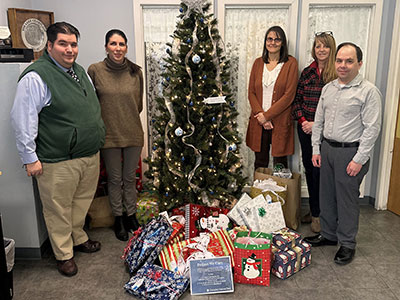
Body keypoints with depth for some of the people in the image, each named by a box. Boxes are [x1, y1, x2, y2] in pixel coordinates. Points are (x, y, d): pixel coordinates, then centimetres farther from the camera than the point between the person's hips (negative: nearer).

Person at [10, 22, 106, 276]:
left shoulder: (81, 71, 11)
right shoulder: (36, 77, -14)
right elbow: (23, 119, -15)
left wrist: (97, 138, 23)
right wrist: (30, 158, -15)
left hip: (90, 154, 8)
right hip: (58, 161, -7)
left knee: (82, 201, 20)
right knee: (59, 209, 7)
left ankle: (78, 238, 41)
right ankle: (64, 253, 25)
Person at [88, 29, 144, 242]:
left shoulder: (135, 72, -2)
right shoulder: (95, 70, -8)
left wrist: (128, 118, 9)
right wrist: (103, 120, 2)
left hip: (133, 133, 2)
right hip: (109, 135, -2)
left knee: (130, 177, 15)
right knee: (115, 178, 11)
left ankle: (131, 215, 33)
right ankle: (118, 218, 29)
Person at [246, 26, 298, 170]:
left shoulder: (290, 63, -2)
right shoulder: (258, 62, 10)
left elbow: (289, 95, -9)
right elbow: (251, 92, 6)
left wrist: (267, 115, -12)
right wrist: (260, 115, -9)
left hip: (280, 123, -3)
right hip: (258, 122, 3)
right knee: (260, 164, 12)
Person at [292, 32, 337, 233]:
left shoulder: (337, 74, -7)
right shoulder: (307, 72, 8)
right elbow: (297, 99, 9)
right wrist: (302, 120, -5)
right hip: (305, 128, 5)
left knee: (319, 170, -2)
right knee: (309, 169, 12)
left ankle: (318, 215, 14)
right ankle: (313, 210, 28)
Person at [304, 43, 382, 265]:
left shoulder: (368, 91, -11)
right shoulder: (328, 88, 9)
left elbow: (372, 128, -14)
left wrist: (359, 159, -16)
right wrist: (316, 149, 9)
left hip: (350, 152, -6)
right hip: (327, 149, 6)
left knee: (347, 199, 2)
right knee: (326, 195, 14)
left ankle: (347, 244, 19)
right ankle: (328, 234, 32)